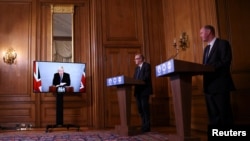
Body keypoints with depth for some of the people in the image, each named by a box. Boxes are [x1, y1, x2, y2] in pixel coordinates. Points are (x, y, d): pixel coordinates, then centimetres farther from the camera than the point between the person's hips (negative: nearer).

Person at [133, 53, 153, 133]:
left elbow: (147, 77, -17)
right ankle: (144, 125, 15)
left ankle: (147, 127, -2)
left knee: (145, 108, -8)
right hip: (138, 91, 8)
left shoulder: (147, 65, -4)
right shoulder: (137, 68, 22)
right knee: (140, 109, 8)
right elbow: (135, 78, 17)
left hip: (144, 90, -8)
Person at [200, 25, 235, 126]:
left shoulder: (223, 43, -4)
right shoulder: (207, 48, 22)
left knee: (224, 113, -3)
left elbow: (225, 62, -16)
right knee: (213, 115, 10)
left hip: (220, 85, -8)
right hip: (209, 86, 8)